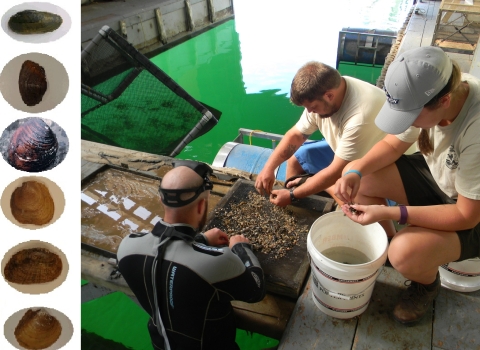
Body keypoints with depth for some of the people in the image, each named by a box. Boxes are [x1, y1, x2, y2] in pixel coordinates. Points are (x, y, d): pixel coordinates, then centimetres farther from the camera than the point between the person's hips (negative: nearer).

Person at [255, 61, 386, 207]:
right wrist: (269, 167, -17)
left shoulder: (360, 118, -40)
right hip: (341, 151, 7)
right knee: (296, 157, 3)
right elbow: (295, 135, -6)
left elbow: (336, 172, -34)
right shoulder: (319, 95, -16)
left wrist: (292, 195, -27)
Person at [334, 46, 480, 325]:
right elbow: (392, 144, -4)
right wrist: (356, 171, -22)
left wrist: (389, 213, -34)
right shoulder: (429, 93, -19)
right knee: (359, 178, -10)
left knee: (406, 255, -31)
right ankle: (388, 242, 16)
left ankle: (427, 283, 9)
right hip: (438, 175, 6)